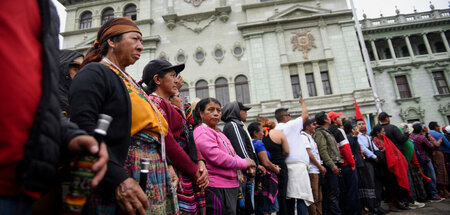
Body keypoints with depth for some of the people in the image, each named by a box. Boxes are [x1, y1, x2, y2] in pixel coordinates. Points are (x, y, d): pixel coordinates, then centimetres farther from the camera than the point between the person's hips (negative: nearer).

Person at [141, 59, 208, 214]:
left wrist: (201, 163, -2)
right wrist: (195, 171, -12)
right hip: (175, 179, -9)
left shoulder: (171, 107, 20)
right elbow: (169, 144, -19)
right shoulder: (155, 102, -9)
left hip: (189, 177, 9)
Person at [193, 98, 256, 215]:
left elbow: (231, 153, 20)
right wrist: (243, 163, -12)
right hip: (218, 189, -10)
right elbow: (217, 157, -22)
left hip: (230, 186, 10)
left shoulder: (218, 132, 19)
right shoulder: (202, 132, -13)